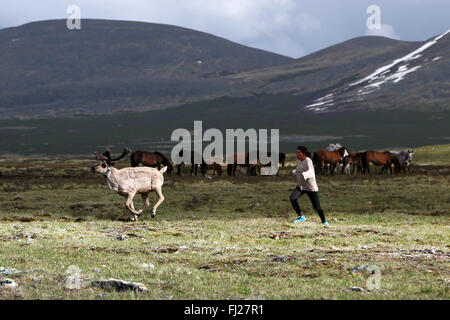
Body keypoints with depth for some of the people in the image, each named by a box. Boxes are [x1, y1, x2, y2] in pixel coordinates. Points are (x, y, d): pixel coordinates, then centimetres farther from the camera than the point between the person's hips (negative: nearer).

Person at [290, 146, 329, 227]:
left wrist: (304, 175, -52)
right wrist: (294, 172, 37)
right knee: (292, 198, -20)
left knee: (317, 207, 0)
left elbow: (310, 173, -35)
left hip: (311, 187, -6)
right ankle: (301, 217, -8)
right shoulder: (300, 161, 4)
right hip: (301, 186, 6)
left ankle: (324, 221, 25)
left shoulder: (308, 161, -20)